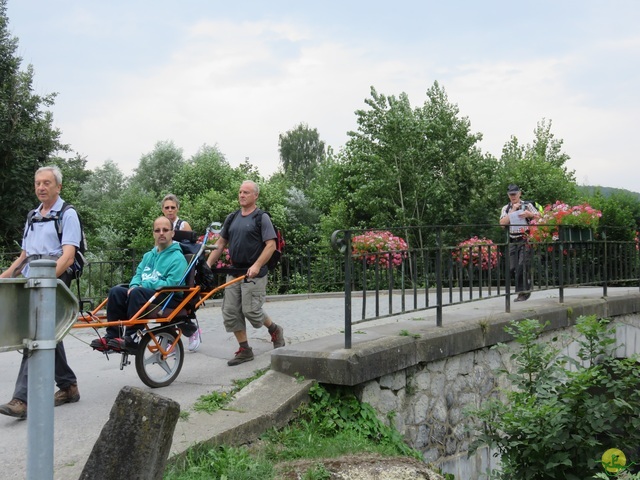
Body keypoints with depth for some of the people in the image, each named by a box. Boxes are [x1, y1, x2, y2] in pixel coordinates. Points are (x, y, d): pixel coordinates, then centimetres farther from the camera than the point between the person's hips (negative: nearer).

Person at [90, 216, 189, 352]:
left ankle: (131, 340, -30)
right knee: (115, 291, -13)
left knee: (137, 293, -33)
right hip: (147, 292, 8)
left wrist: (144, 284, -15)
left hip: (170, 299, -7)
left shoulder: (177, 258, -8)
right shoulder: (149, 255, 18)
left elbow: (171, 285, -19)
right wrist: (134, 286, -7)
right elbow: (138, 275, 17)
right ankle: (111, 336, -14)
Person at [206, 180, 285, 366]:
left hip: (254, 274, -6)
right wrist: (208, 264, 4)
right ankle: (244, 350, 11)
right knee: (230, 312, 1)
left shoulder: (262, 218, -5)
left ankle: (275, 330, 20)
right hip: (234, 273, 6)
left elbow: (271, 245, -12)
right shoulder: (232, 218, 13)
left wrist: (257, 266, -23)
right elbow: (220, 243, 15)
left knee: (251, 310, -9)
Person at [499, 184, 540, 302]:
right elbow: (502, 223, -2)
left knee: (522, 266, -12)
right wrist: (512, 211, -7)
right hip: (512, 242, 4)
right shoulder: (506, 208, 13)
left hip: (525, 240, -4)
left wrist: (529, 214, -12)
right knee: (514, 267, 2)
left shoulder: (527, 205, 5)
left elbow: (539, 217, 5)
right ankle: (526, 289, 16)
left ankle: (523, 292, -6)